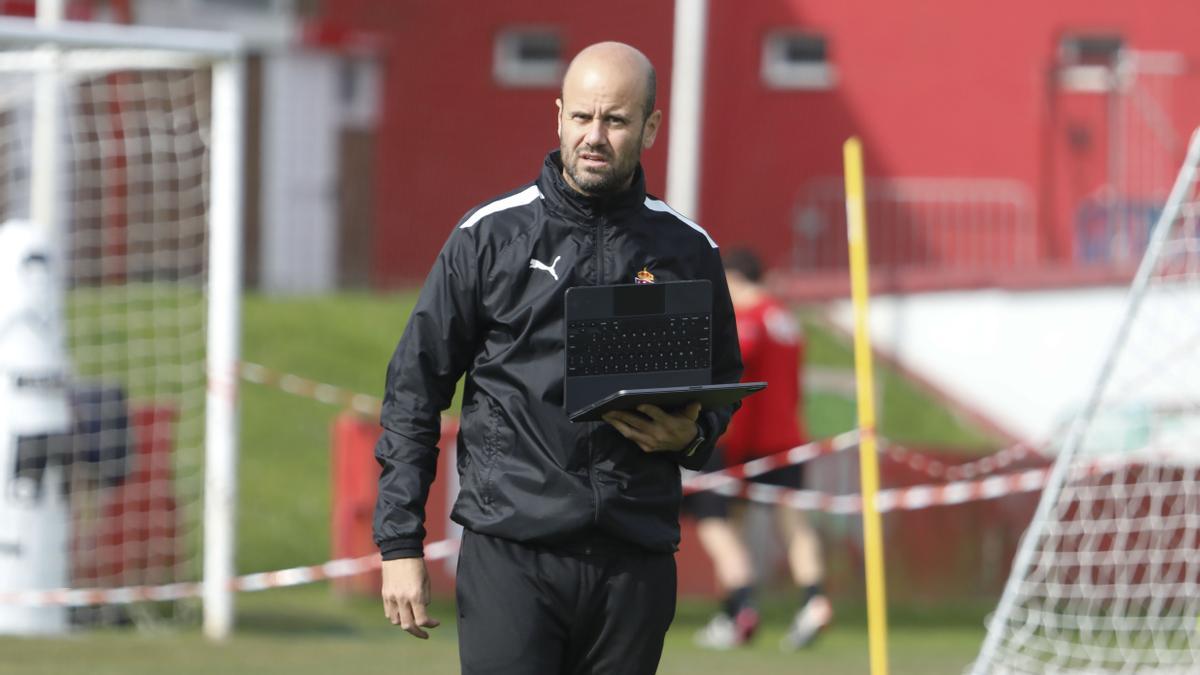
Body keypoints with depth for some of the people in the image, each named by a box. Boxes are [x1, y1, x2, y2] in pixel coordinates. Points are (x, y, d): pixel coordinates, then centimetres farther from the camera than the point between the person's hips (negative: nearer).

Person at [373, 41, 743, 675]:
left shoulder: (686, 250, 10)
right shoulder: (489, 236, 3)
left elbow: (723, 386, 21)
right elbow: (414, 389, 4)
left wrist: (690, 437, -3)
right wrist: (399, 543, -1)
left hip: (635, 561, 3)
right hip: (509, 554, -3)